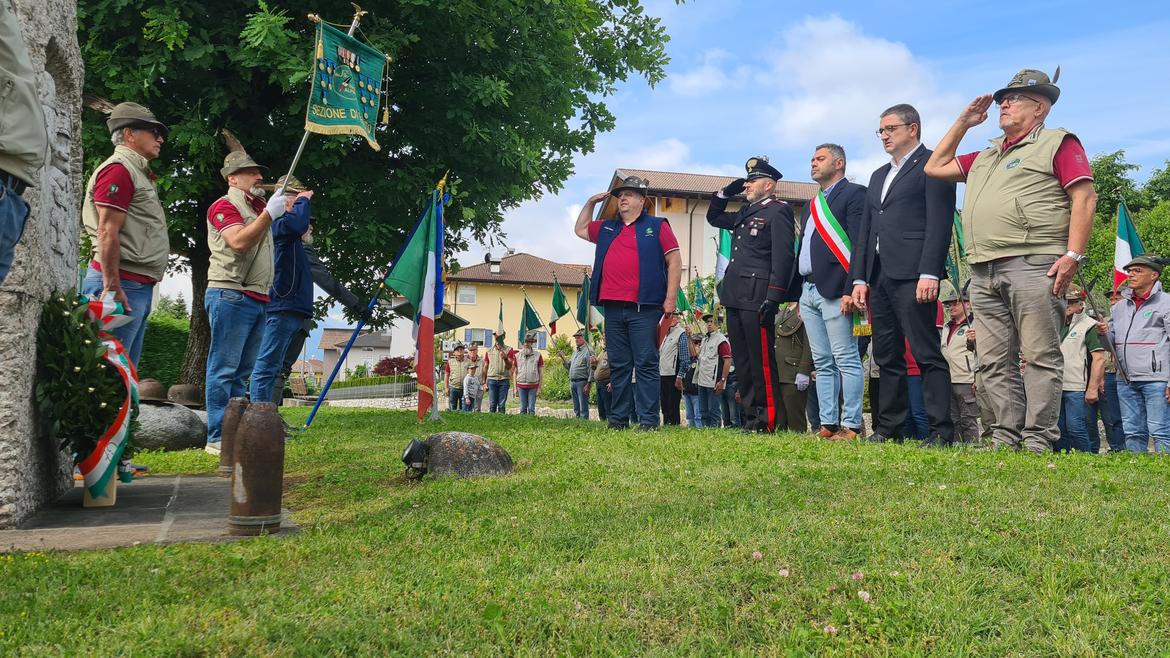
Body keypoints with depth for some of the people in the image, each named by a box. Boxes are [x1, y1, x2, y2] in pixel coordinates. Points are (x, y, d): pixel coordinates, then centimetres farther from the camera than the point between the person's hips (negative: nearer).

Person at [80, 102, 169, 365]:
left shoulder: (138, 173, 22)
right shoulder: (119, 169, -7)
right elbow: (107, 233, -16)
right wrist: (113, 288, -21)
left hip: (138, 286, 10)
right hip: (124, 285, -10)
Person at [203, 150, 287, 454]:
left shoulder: (258, 206, 20)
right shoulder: (224, 205, -4)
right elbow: (239, 242, -20)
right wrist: (269, 214, -21)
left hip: (257, 299, 9)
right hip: (230, 295, -9)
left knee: (241, 370, 11)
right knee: (224, 368, -7)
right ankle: (217, 438, -6)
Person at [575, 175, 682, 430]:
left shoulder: (657, 226, 8)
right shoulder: (607, 229, 23)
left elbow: (674, 261, 2)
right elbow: (580, 229, 39)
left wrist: (670, 298, -7)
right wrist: (591, 203, 27)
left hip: (644, 308, -5)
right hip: (613, 308, 5)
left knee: (646, 364, -6)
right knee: (618, 366, 7)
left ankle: (648, 420, -6)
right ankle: (618, 419, 11)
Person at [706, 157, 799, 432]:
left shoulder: (778, 211, -4)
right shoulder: (745, 213, 22)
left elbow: (782, 257, -13)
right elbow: (713, 217, 36)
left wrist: (772, 298, -20)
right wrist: (726, 192, 20)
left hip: (757, 298, -9)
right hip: (735, 298, 9)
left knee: (762, 360, -6)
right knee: (741, 360, 10)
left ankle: (770, 419, -1)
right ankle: (751, 416, 16)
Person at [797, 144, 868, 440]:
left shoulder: (853, 194, -1)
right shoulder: (813, 205, 24)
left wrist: (851, 290, -19)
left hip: (835, 292, -9)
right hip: (809, 291, 9)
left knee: (846, 360, -7)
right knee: (822, 363, 8)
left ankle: (851, 426, -5)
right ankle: (827, 424, 10)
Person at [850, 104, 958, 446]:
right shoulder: (879, 176, 25)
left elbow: (939, 223, -10)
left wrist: (930, 273, -18)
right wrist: (859, 278, 12)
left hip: (913, 275, -8)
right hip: (879, 277, 8)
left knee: (927, 354, -8)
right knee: (886, 357, 9)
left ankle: (941, 430, -6)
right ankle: (887, 427, 14)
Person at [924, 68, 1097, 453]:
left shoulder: (1057, 143, 5)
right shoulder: (986, 157, 27)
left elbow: (1084, 199, -4)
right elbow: (935, 167, 31)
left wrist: (1073, 255, -15)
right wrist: (963, 122, 25)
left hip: (1033, 266, -7)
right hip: (984, 272, 7)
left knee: (1040, 357, -6)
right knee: (995, 361, 4)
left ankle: (1038, 442, -6)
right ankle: (1007, 438, 8)